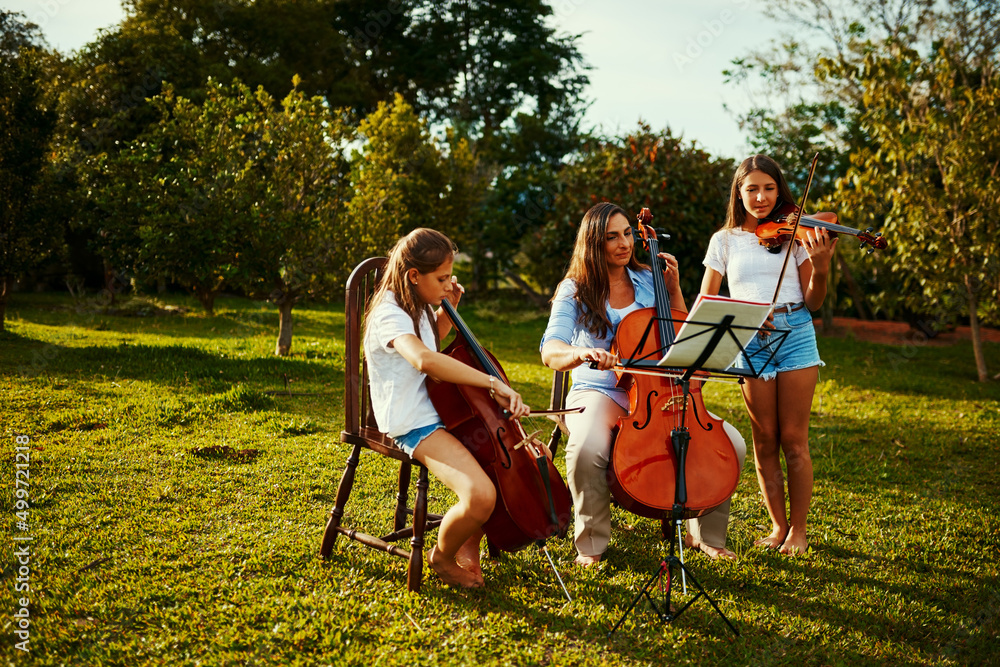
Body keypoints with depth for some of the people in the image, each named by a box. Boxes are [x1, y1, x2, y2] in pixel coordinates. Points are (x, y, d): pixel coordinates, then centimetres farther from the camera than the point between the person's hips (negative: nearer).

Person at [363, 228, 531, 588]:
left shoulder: (417, 309, 13)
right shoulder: (389, 316, -17)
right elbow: (424, 359, -39)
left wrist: (446, 312, 16)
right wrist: (493, 383, -38)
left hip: (439, 410, 10)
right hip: (414, 426, -10)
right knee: (481, 496, -29)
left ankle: (469, 546, 13)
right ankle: (442, 555, 3)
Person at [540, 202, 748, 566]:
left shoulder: (649, 281, 11)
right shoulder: (574, 291, 0)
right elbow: (551, 351, -14)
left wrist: (674, 289, 2)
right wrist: (582, 352, -37)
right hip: (599, 394, -3)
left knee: (732, 443, -16)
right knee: (587, 448, -38)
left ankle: (706, 534, 7)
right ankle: (590, 545, -13)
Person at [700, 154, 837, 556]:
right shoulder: (724, 240, 10)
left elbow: (813, 302, 2)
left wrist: (821, 268, -17)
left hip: (795, 332, -1)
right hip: (750, 341, 1)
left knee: (793, 439, 0)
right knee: (765, 440, 4)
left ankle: (798, 528, 13)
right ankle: (778, 525, 18)